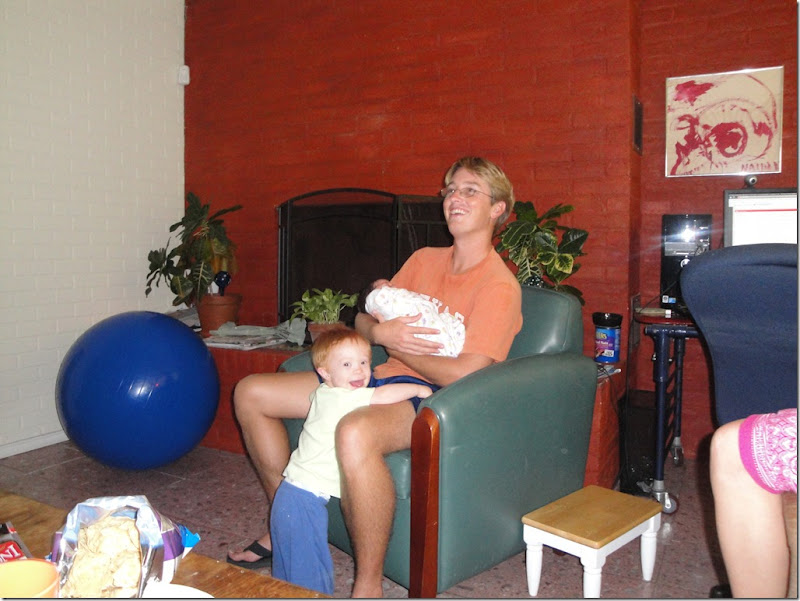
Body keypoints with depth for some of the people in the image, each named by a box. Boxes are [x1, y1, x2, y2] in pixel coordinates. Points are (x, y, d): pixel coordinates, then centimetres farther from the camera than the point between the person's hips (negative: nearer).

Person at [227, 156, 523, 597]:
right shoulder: (424, 260, 14)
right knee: (251, 393, 6)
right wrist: (380, 332, -11)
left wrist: (395, 345, -7)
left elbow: (463, 376, -20)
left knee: (355, 433, -42)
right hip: (381, 380, 9)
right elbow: (363, 320, 14)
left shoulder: (499, 285, -9)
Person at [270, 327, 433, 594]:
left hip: (292, 492, 9)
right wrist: (418, 389, -13)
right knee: (308, 571, 0)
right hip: (306, 499, -9)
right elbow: (384, 395, -28)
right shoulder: (342, 399, -19)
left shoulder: (324, 394, 7)